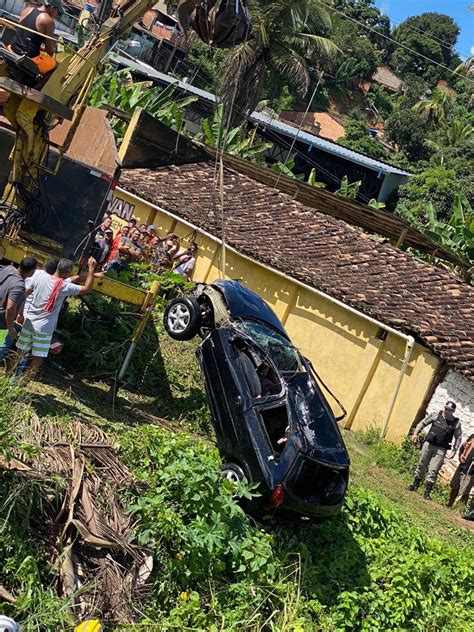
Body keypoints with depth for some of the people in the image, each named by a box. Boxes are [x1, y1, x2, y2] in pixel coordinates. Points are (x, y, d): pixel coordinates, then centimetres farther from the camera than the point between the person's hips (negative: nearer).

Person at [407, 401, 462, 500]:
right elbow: (422, 423, 6)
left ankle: (427, 492, 0)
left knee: (433, 471, -5)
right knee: (421, 466, 10)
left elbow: (458, 438, 5)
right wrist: (416, 433, -4)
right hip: (429, 444, 2)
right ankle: (415, 484, 25)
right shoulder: (436, 415, -1)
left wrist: (454, 450, -2)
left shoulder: (456, 424, -2)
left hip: (441, 449, -2)